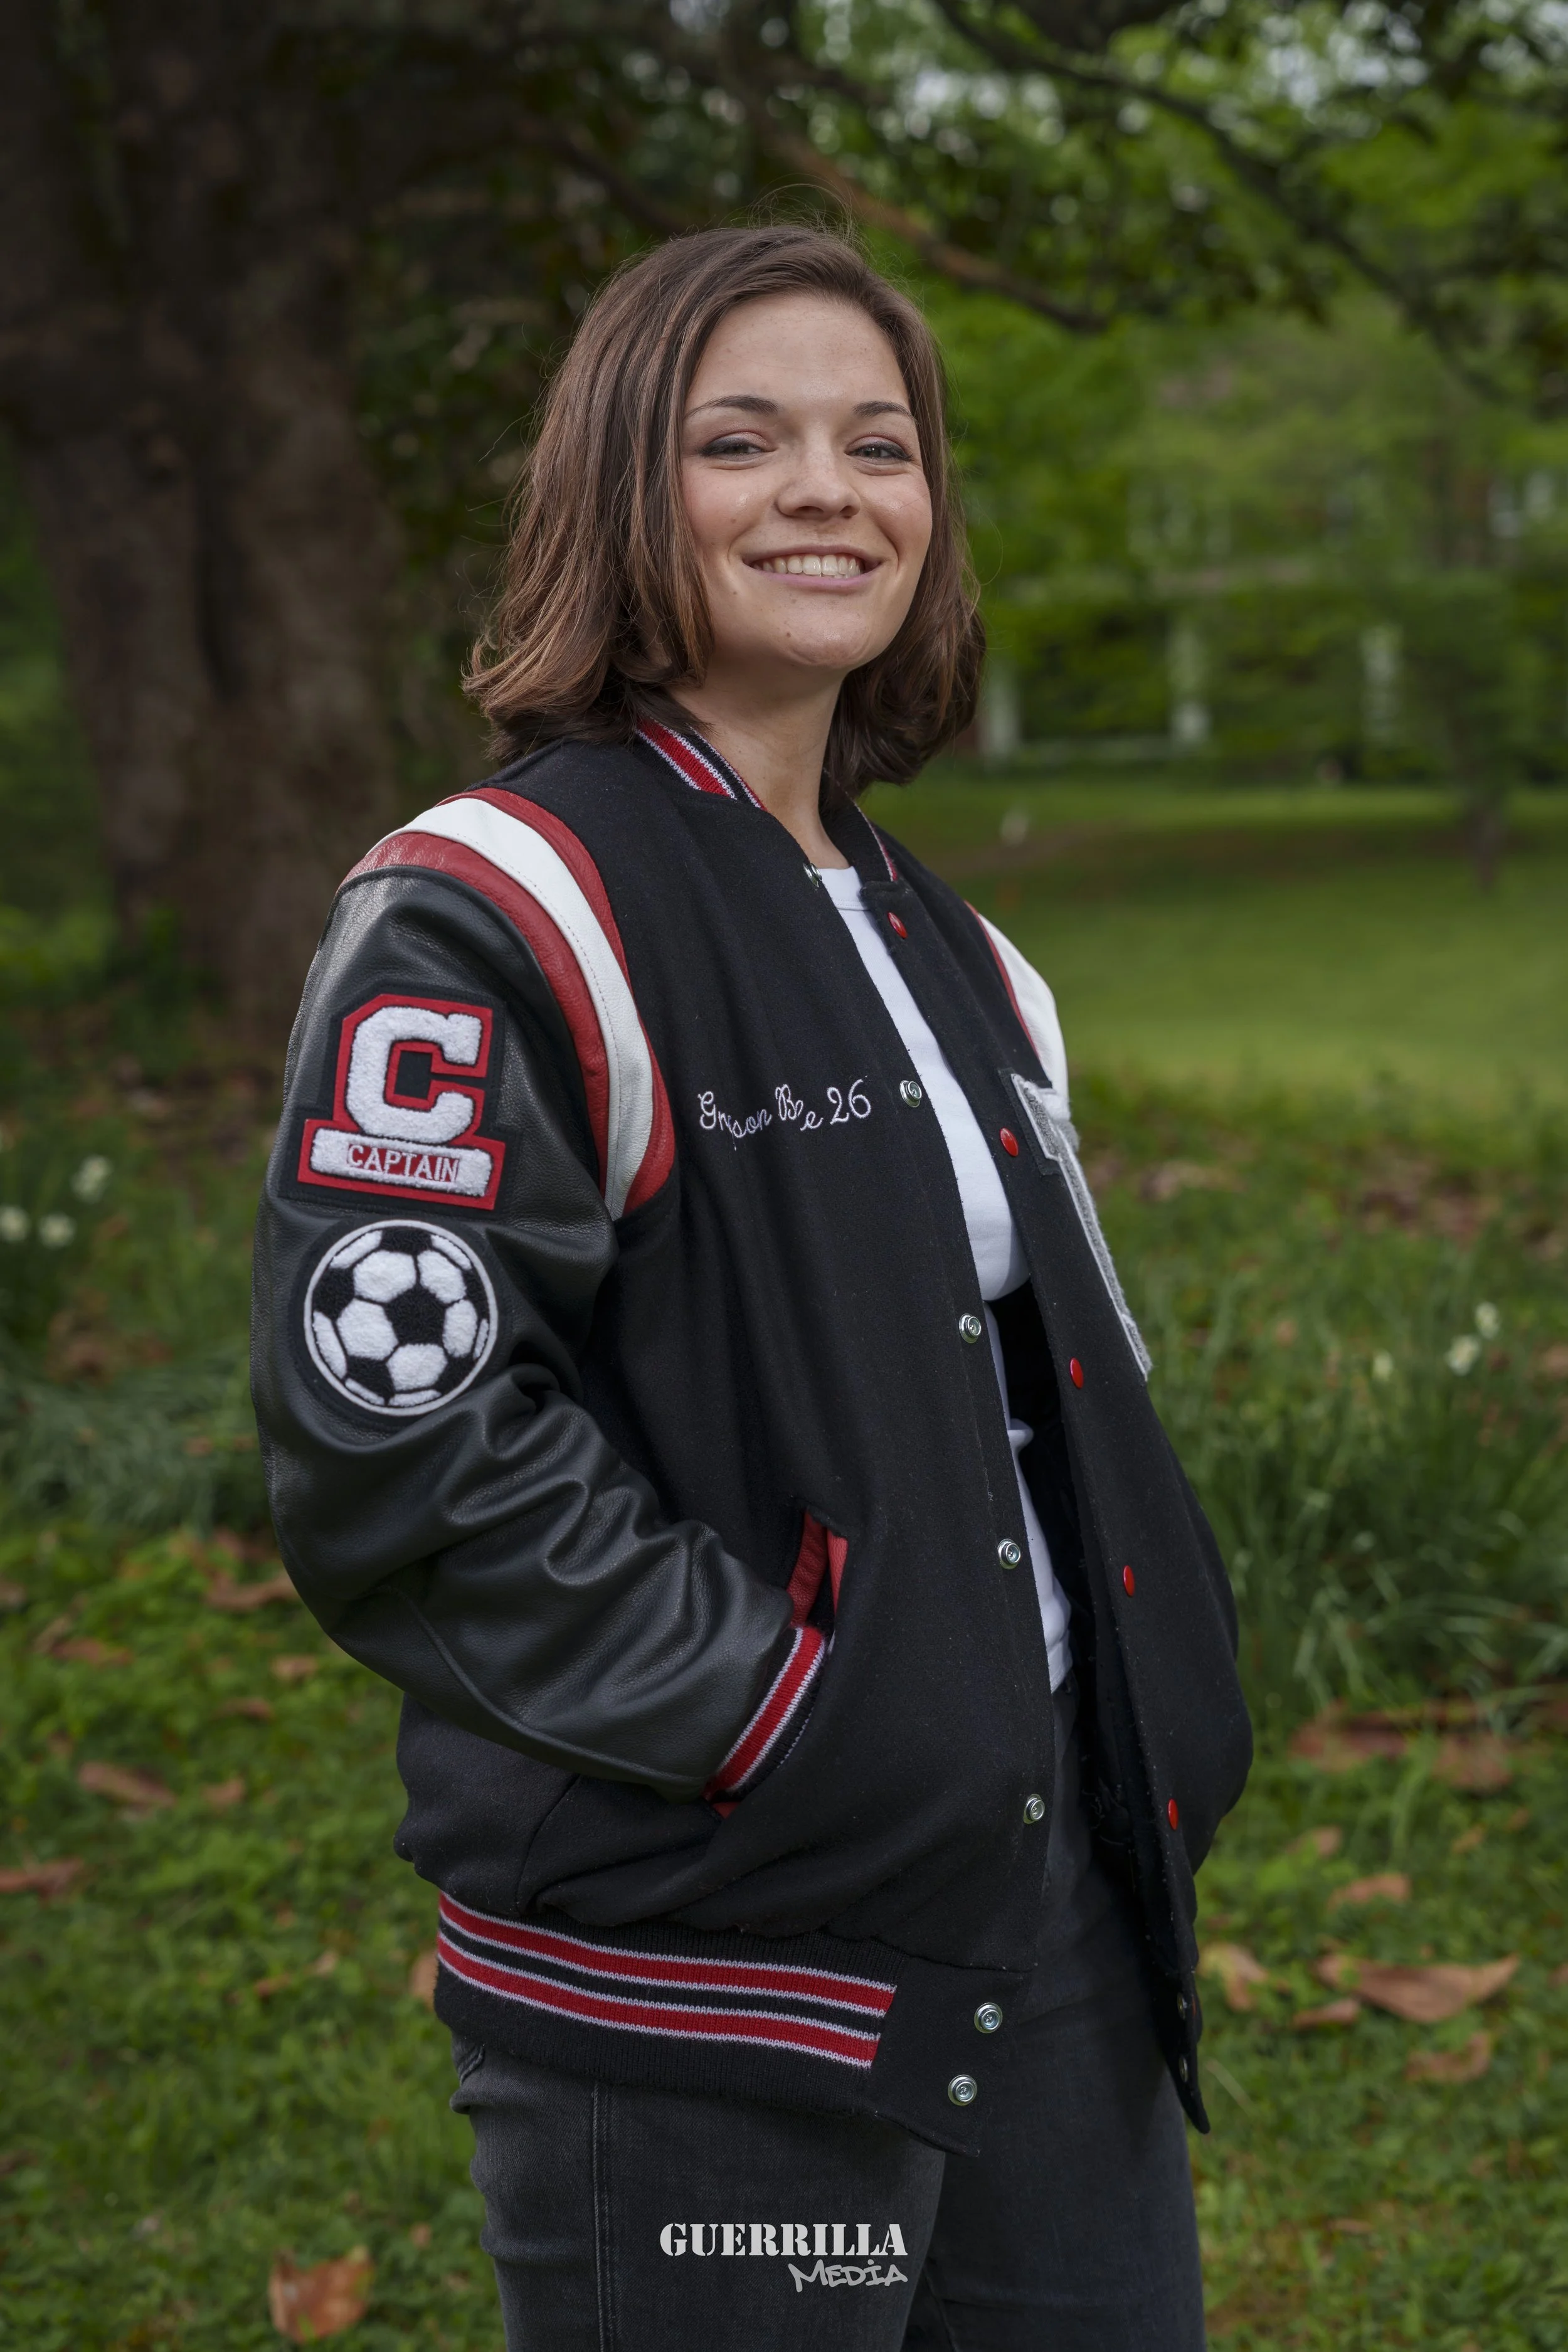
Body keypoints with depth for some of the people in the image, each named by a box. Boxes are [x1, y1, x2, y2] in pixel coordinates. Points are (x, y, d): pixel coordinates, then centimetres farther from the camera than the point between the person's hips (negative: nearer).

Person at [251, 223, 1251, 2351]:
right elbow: (394, 1442, -21)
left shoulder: (946, 954, 13)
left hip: (1057, 1931, 8)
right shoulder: (488, 922, -13)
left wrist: (1144, 1744, 8)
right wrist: (781, 1718, -18)